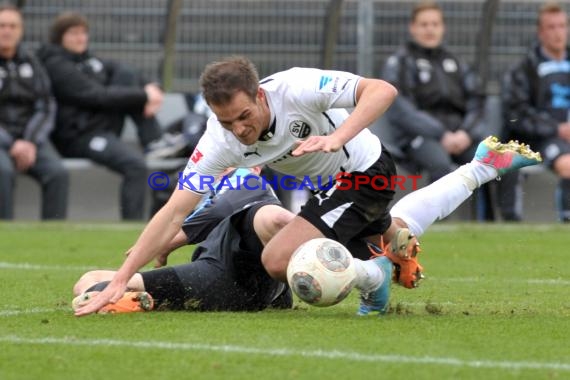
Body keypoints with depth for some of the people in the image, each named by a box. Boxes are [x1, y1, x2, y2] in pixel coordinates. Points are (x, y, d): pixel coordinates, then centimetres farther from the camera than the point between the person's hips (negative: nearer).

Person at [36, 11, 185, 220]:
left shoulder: (86, 58, 16)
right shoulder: (56, 66, -12)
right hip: (77, 137, -9)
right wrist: (144, 96, -14)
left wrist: (149, 89, -8)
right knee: (135, 163, -31)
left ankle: (155, 141, -6)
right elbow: (98, 97, -18)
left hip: (106, 125, 9)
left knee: (127, 74, 0)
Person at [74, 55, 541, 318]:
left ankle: (371, 276, 1)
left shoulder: (296, 87, -37)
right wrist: (121, 280, -30)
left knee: (278, 259, -21)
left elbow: (382, 90, -39)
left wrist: (337, 138, -53)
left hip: (365, 169, -6)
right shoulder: (220, 141, -24)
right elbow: (174, 213, -24)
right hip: (326, 184, 6)